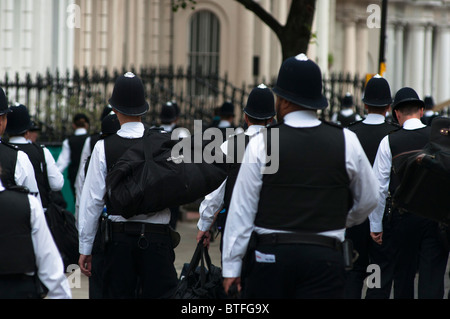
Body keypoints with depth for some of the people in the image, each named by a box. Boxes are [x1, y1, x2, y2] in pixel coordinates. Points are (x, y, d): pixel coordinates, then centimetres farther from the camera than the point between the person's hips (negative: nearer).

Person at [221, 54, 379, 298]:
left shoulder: (262, 143, -5)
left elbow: (242, 209, -3)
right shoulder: (346, 141, 1)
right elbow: (368, 199, 14)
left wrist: (232, 266, 4)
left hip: (269, 254, -1)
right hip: (324, 257, 1)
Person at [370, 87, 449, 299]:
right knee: (433, 275, -1)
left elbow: (379, 187, -2)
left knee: (403, 274, 14)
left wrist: (376, 225, 6)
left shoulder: (389, 142, -3)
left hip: (404, 217, 0)